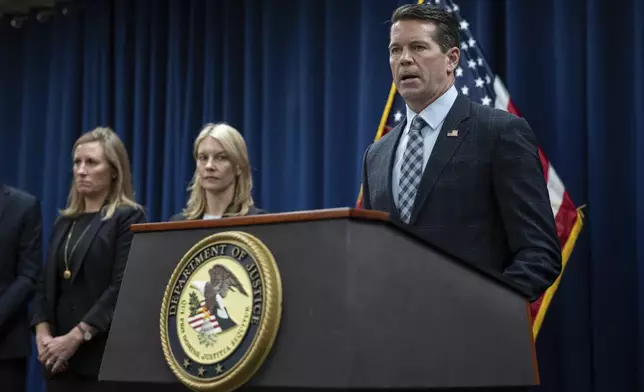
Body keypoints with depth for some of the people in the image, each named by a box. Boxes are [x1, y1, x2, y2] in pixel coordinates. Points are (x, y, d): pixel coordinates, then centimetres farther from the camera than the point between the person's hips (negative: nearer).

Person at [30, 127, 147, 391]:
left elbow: (122, 287, -14)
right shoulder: (65, 222, 17)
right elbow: (46, 284, 14)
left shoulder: (128, 218, -3)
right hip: (59, 359, 6)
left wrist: (75, 337, -18)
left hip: (104, 356, -6)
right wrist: (42, 332, -4)